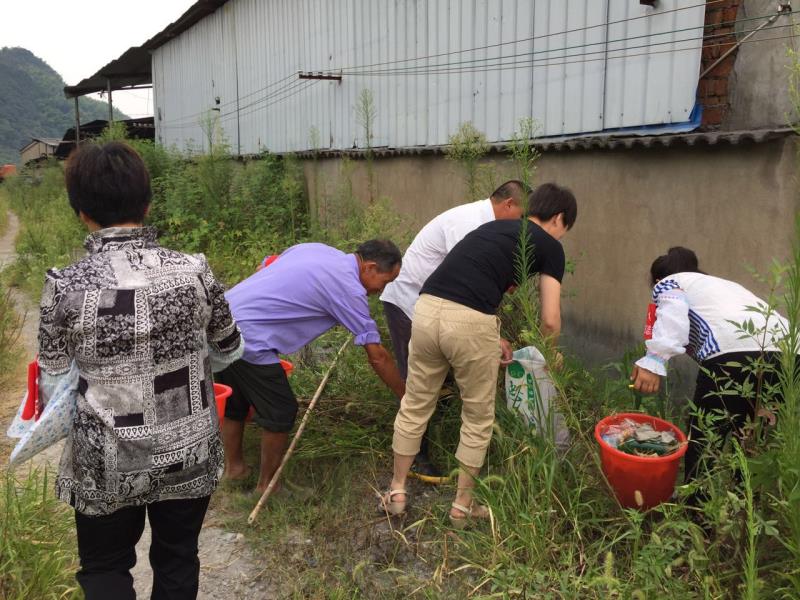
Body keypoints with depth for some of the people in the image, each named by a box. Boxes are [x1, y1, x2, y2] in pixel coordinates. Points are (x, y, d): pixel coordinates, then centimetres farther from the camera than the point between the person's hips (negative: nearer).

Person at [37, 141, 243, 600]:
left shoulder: (66, 287, -18)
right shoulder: (194, 271, -14)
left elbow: (54, 387, -8)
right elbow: (230, 351, 1)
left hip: (107, 465, -1)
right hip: (189, 456, 2)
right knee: (178, 562, 23)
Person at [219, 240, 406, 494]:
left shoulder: (314, 248, 11)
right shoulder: (349, 289, -10)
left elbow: (262, 269, 20)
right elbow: (377, 356, -5)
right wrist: (407, 397, 6)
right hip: (245, 337, -9)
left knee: (234, 402, 25)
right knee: (280, 413, 7)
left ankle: (234, 466, 42)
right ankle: (267, 484, 24)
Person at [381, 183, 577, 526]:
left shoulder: (495, 227, 30)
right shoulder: (549, 246, 12)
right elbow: (550, 320, 8)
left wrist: (493, 340, 40)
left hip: (426, 309, 6)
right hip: (469, 323, -6)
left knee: (414, 406, 22)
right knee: (478, 418, 17)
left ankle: (397, 492, 37)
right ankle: (463, 505, 31)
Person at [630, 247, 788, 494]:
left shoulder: (668, 283, 20)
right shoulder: (724, 284, 40)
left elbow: (673, 310, -5)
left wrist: (654, 360, -17)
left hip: (735, 353, -7)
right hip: (788, 351, 7)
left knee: (703, 437, 8)